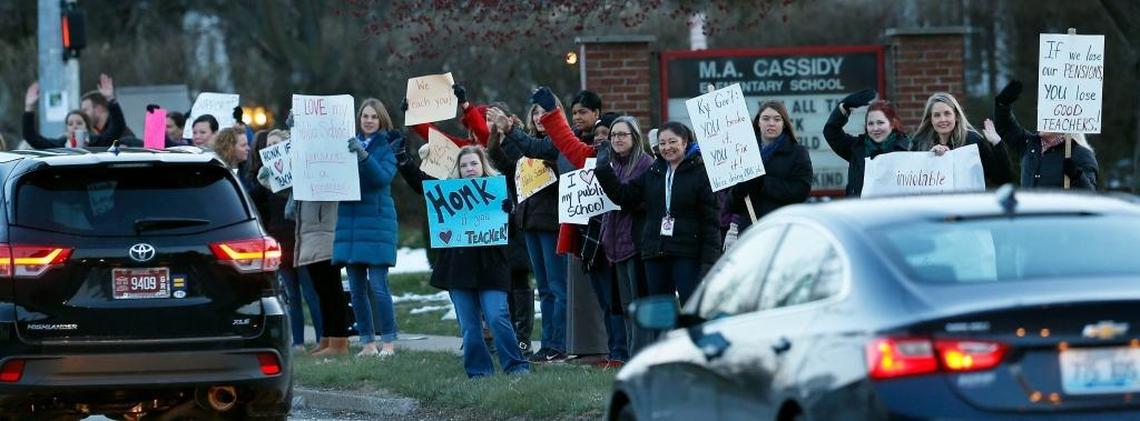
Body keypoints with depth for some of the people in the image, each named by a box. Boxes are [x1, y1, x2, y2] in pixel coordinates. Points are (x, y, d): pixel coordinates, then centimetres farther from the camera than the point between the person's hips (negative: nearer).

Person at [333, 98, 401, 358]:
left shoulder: (386, 148, 0)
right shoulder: (347, 144, 12)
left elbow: (382, 177, -14)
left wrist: (363, 156, -29)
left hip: (377, 221, -5)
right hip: (349, 221, 5)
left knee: (378, 286, -8)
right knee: (356, 288, 5)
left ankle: (389, 341, -1)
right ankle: (368, 342, 10)